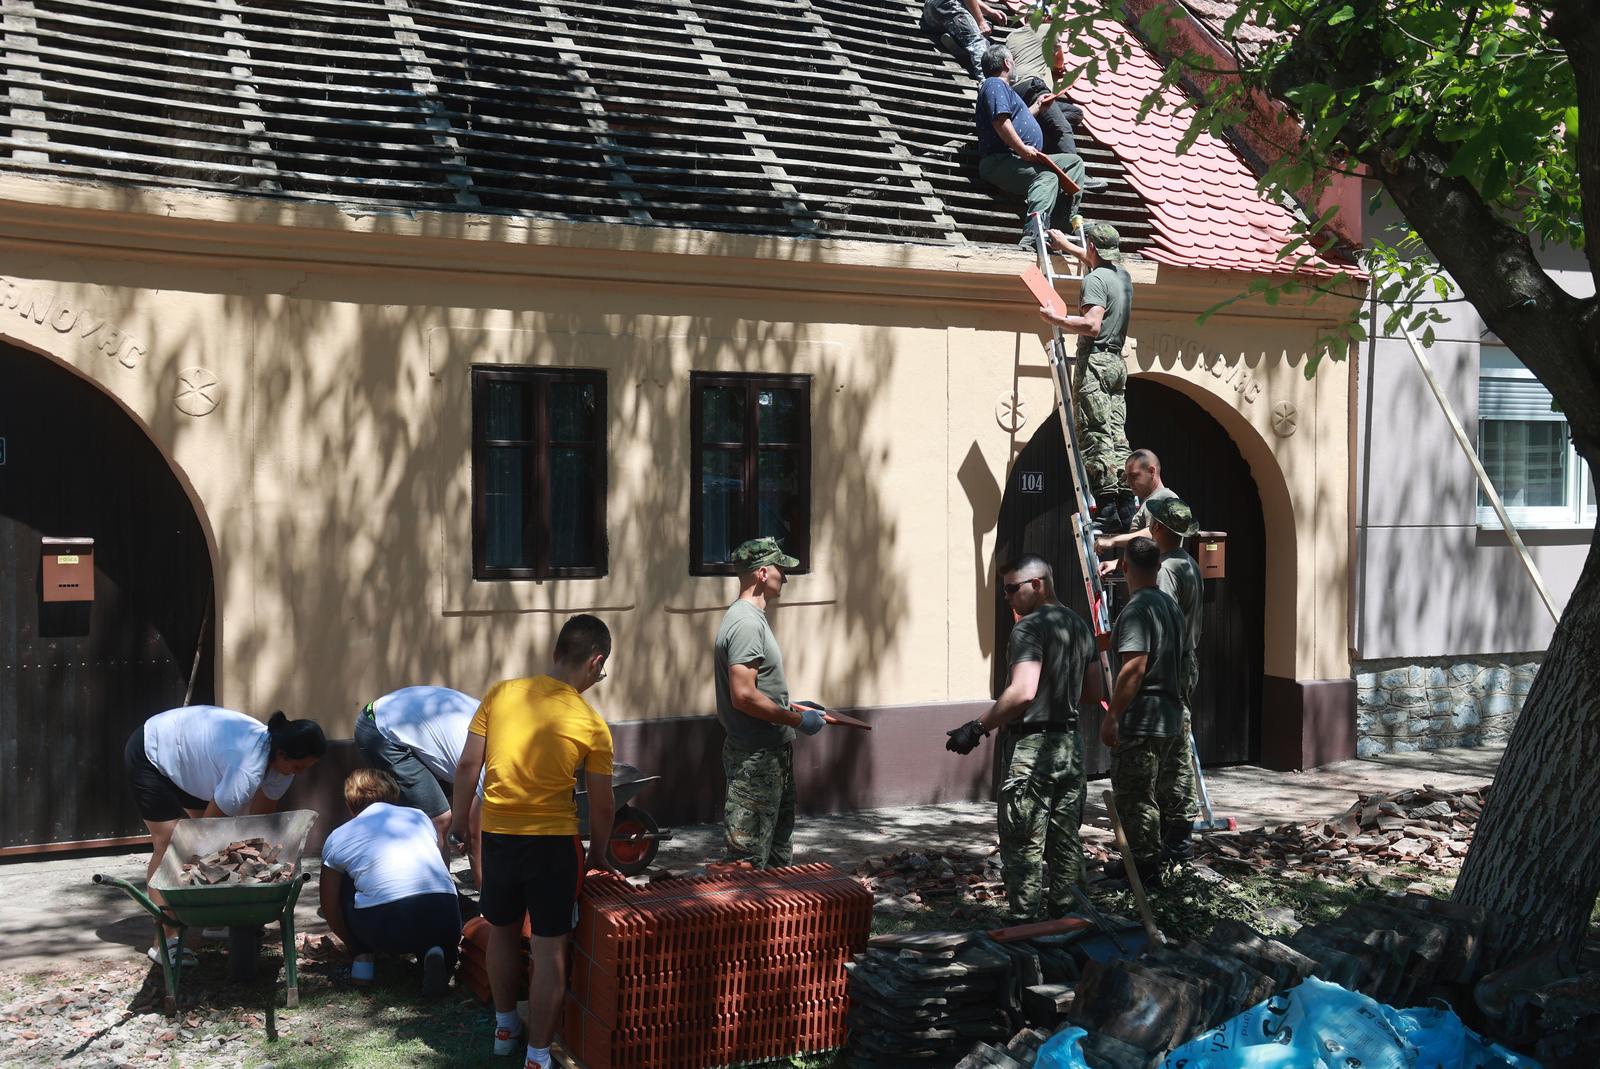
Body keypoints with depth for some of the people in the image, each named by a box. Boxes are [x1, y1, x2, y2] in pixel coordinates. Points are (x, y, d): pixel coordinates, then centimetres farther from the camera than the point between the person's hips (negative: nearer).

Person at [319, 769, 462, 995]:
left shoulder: (337, 838, 20)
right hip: (443, 920, 1)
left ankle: (363, 959, 18)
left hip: (383, 926, -1)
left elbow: (330, 909, 26)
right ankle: (434, 951, 6)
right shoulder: (419, 816, 26)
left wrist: (358, 948, 43)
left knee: (345, 882, 28)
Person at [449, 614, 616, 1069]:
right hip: (554, 842, -4)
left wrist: (459, 820, 13)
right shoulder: (591, 725, -8)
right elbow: (602, 806, -2)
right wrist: (598, 856, 14)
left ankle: (505, 1026, 40)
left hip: (497, 835, 4)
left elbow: (467, 766, -1)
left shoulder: (500, 694, -3)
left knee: (502, 933, 23)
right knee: (549, 951, 6)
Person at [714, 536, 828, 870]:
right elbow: (744, 696, -26)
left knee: (779, 854, 20)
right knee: (750, 860, -3)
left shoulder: (753, 617, 13)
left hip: (773, 753, 11)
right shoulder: (746, 623, -20)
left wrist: (790, 708, 16)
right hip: (755, 759, -11)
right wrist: (797, 720, -18)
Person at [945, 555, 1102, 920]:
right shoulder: (1079, 625, 14)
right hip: (1071, 746, 9)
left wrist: (977, 728, -20)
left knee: (1024, 845, -3)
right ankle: (1063, 915, 20)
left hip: (1034, 746, -9)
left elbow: (1022, 692, -25)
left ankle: (1027, 922, -2)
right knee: (1065, 841, 14)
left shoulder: (1030, 627, -14)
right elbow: (1096, 693, 19)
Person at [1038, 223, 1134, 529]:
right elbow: (1098, 261, 40)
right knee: (1117, 436, 7)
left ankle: (1107, 510, -17)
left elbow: (1091, 325, -22)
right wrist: (1066, 245, 53)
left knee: (1096, 436, -11)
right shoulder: (1122, 276, 17)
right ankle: (1126, 508, 4)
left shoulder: (1095, 279, -10)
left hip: (1094, 361, -8)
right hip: (1117, 363, 8)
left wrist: (1056, 319, -10)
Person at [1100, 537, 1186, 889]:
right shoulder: (1171, 605, 12)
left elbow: (1134, 667, -25)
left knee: (1136, 799, -1)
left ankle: (1145, 868, 4)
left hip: (1140, 722, -9)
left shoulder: (1136, 610, -18)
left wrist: (1111, 715, -22)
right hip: (1172, 718, 9)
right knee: (1166, 794, 18)